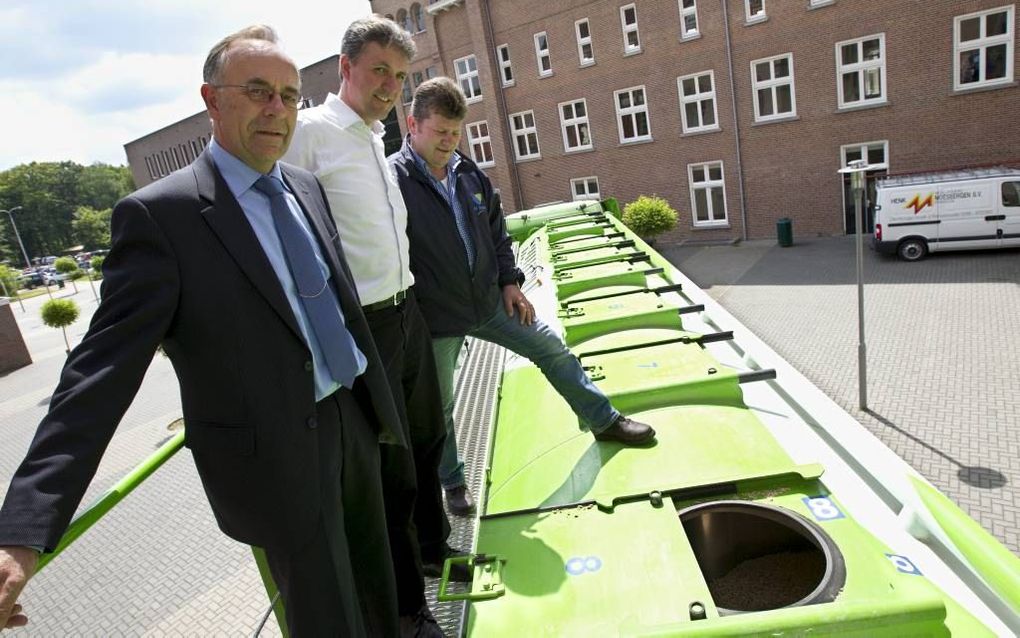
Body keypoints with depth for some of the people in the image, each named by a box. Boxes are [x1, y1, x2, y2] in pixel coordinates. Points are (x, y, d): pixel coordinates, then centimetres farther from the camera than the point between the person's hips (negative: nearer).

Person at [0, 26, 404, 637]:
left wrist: (379, 401, 19)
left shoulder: (307, 187, 6)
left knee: (377, 588, 25)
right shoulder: (161, 213, -14)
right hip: (279, 455, -6)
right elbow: (104, 367, -17)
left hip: (355, 423, 6)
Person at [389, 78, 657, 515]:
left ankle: (604, 421, 31)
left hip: (489, 300, 6)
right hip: (436, 319, -5)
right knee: (440, 406, 9)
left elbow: (496, 232, 14)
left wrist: (510, 281, 7)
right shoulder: (394, 179, -15)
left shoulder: (469, 174, 4)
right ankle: (453, 484, 34)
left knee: (553, 349, 12)